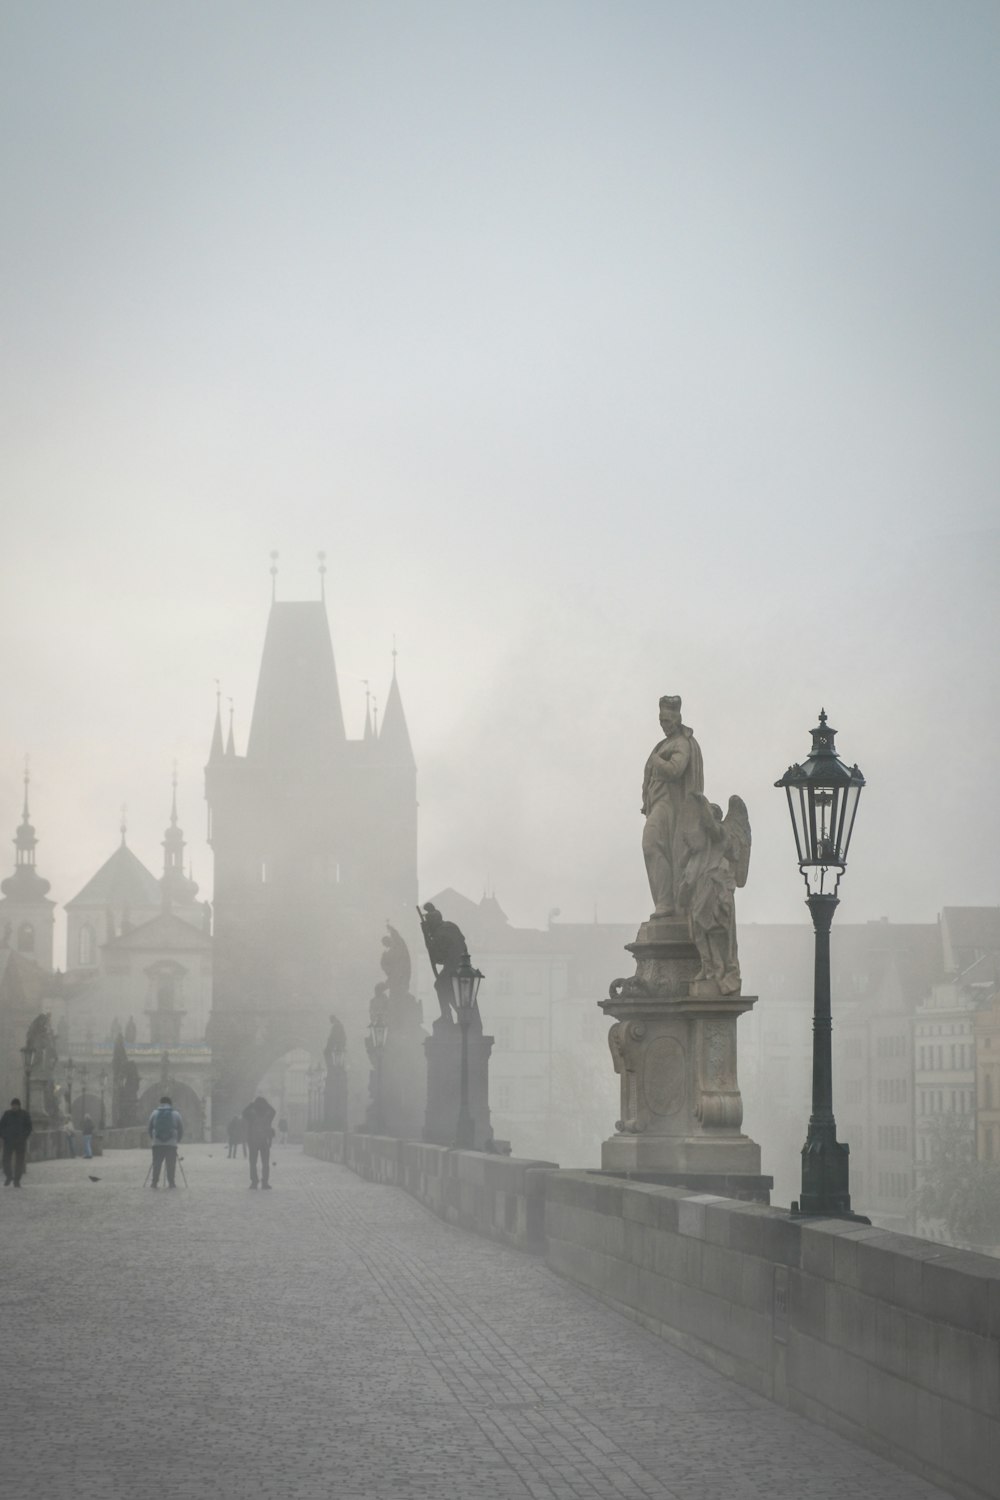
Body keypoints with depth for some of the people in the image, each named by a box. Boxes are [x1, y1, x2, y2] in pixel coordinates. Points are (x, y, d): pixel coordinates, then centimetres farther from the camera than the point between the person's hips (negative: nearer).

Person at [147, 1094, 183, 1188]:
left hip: (157, 1144, 1)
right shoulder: (175, 1114, 4)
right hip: (171, 1144, -1)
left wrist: (152, 1139, 23)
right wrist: (178, 1141, 21)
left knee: (156, 1164, 6)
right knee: (171, 1165, 2)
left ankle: (155, 1182, 4)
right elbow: (181, 1130, 7)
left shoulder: (154, 1114, 6)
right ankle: (171, 1182, 1)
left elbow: (150, 1128, 10)